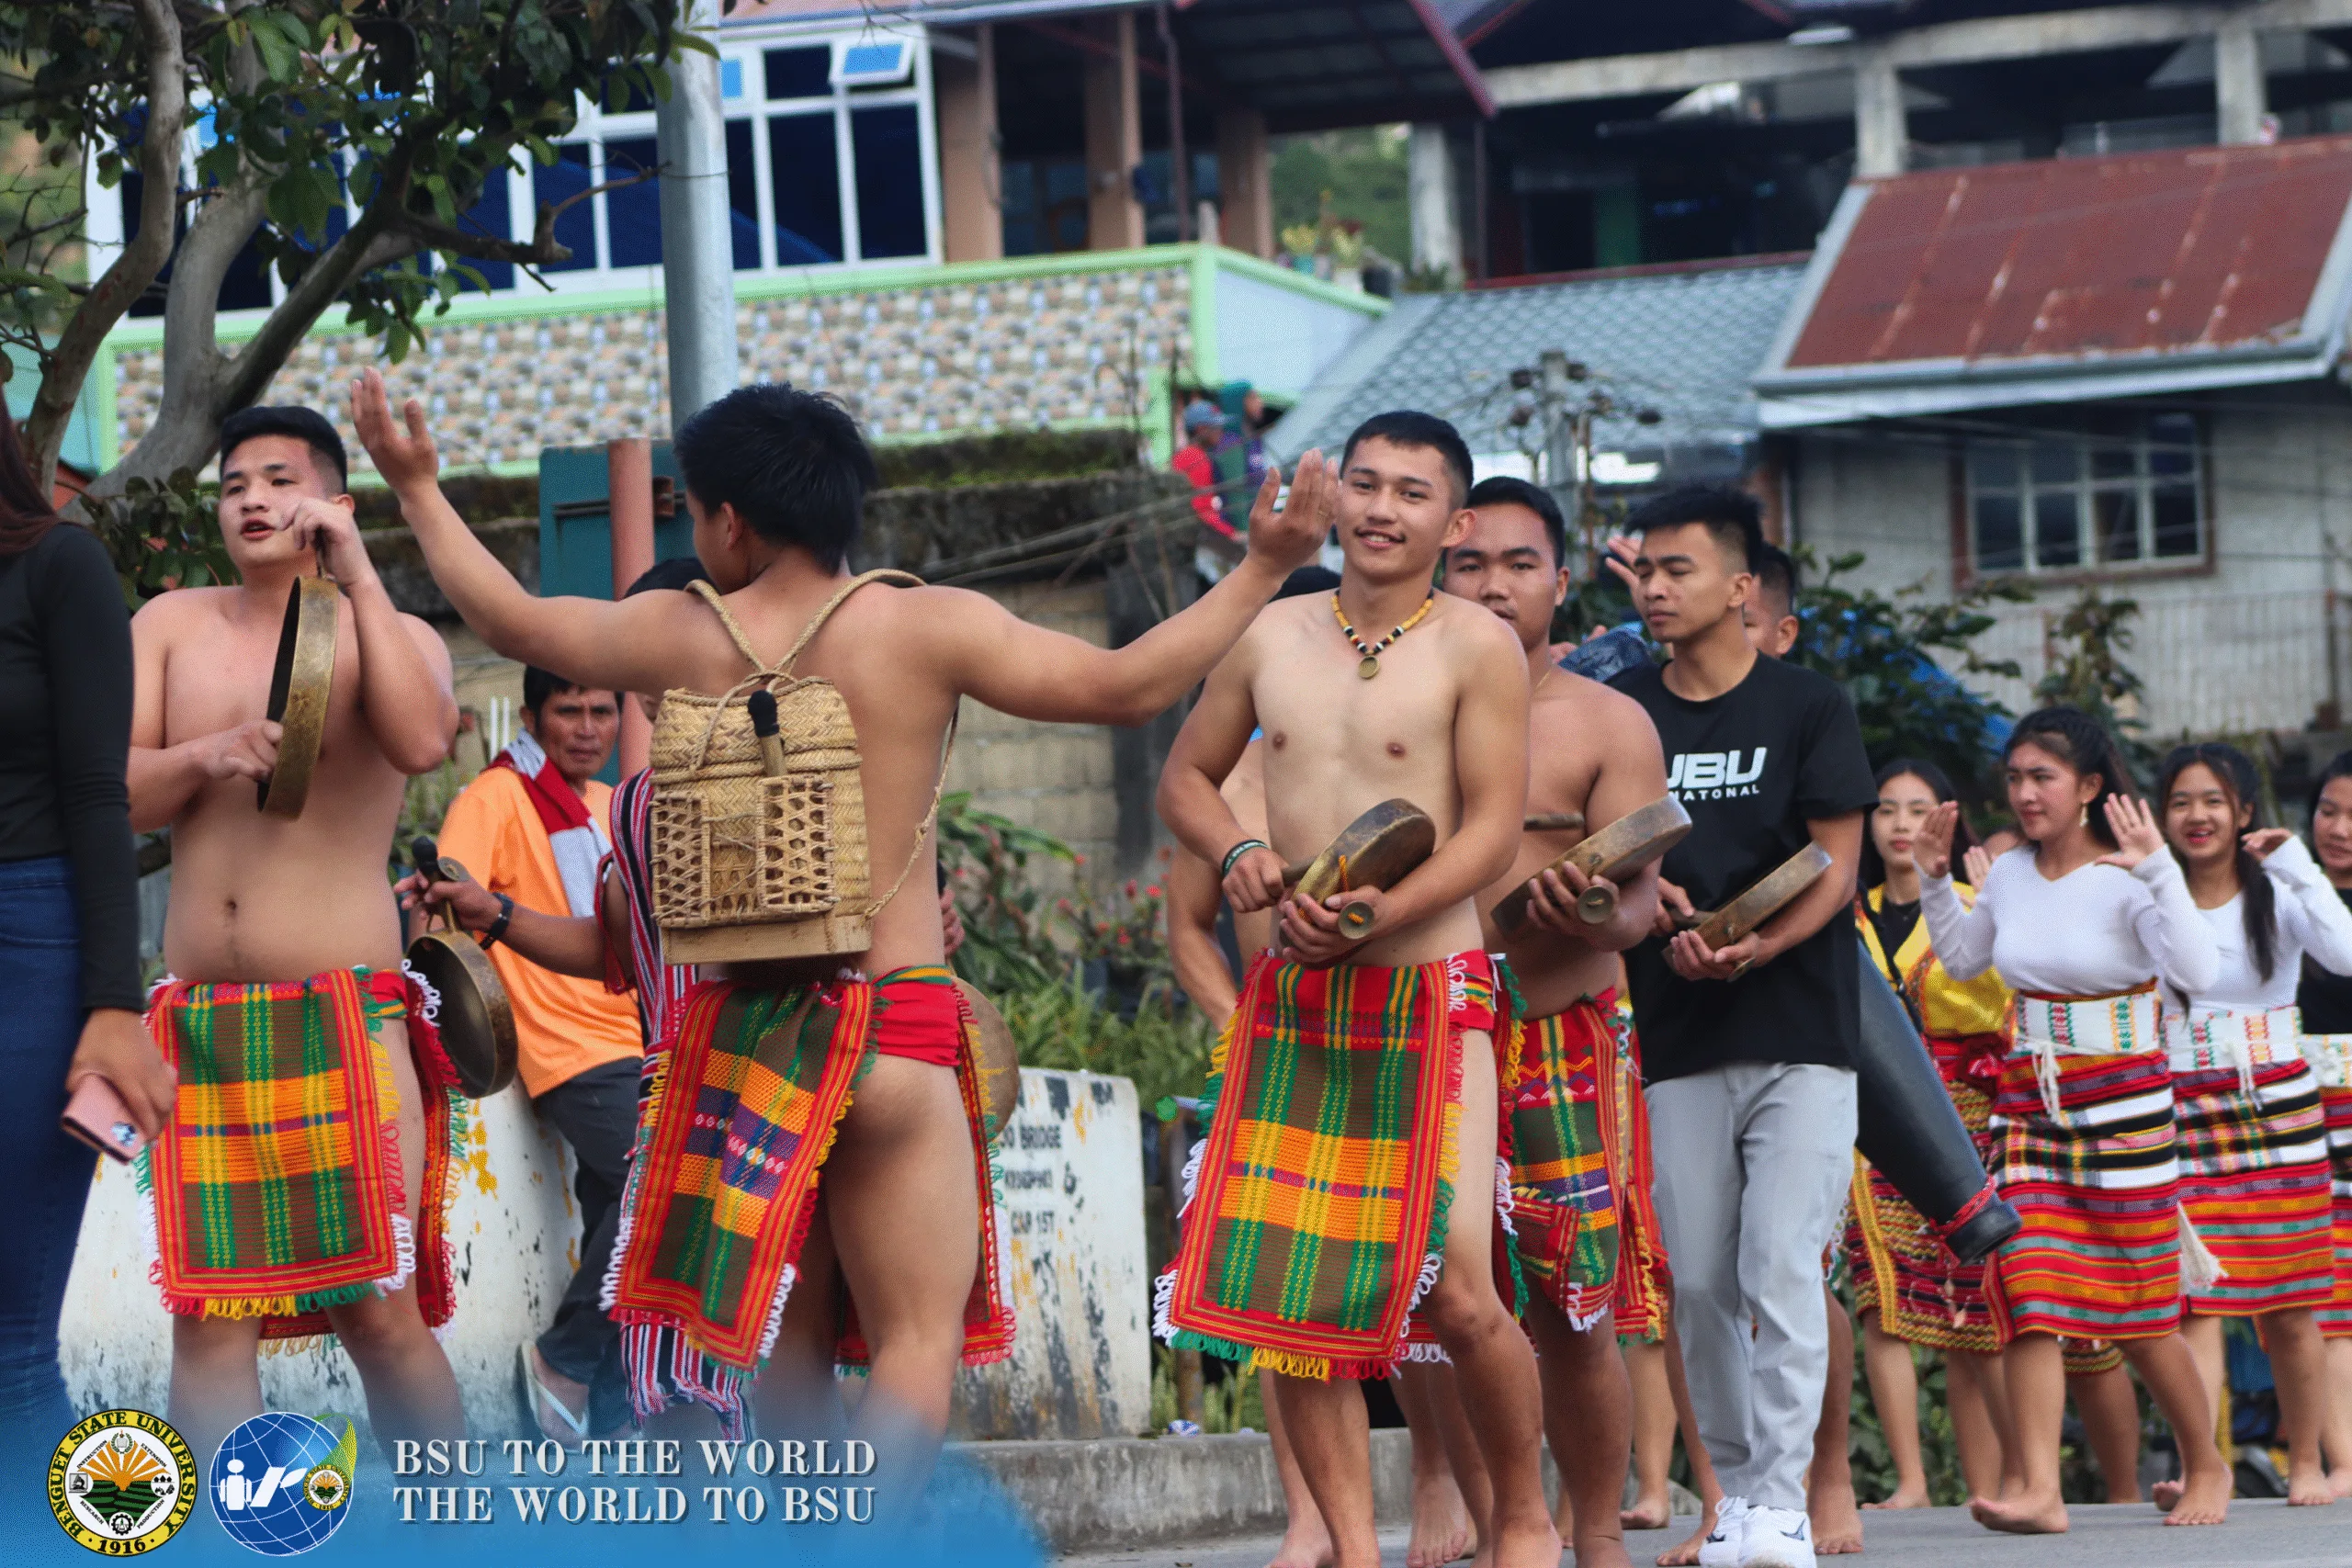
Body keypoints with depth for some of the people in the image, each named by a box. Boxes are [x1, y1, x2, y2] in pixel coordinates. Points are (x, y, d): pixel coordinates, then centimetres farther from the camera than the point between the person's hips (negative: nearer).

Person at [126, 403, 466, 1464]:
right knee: (207, 1317, -1)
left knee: (383, 1310, -7)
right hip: (200, 1019, 3)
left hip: (343, 1016, -3)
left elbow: (424, 742, -17)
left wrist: (357, 576, -14)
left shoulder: (393, 637, 5)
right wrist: (205, 756, -13)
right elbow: (113, 793, 6)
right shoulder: (173, 627, 14)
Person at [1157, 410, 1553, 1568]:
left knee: (1456, 1295, -10)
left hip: (1428, 996, -4)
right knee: (1293, 1294, 1)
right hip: (1288, 998, 4)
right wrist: (1237, 853, -2)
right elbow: (1185, 776, 19)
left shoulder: (1477, 648, -4)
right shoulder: (1273, 636, 8)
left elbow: (1493, 832, -9)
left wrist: (1375, 916, -21)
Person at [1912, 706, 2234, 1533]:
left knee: (2138, 1313, 2)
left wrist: (2160, 872, -33)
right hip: (2028, 1100, 5)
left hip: (2123, 1103, -5)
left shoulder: (2125, 880, -13)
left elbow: (2199, 973, -27)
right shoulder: (2009, 876, 6)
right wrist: (1934, 879, 12)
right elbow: (1961, 960, 25)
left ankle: (2207, 1465, 24)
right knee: (2024, 1289, -11)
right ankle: (2038, 1489, -16)